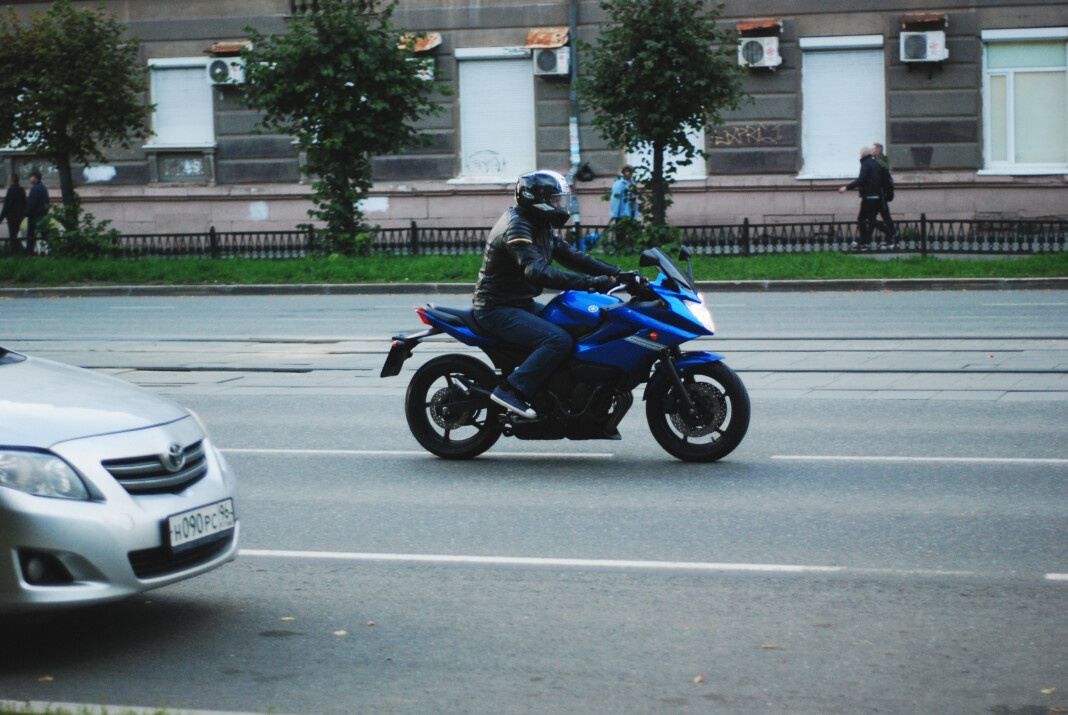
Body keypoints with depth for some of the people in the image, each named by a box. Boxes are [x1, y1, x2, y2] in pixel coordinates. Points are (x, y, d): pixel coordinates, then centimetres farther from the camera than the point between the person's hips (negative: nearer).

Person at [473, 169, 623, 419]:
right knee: (559, 340, -27)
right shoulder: (516, 227, -20)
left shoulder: (540, 226, 13)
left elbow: (570, 255, 13)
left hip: (522, 304, 10)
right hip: (497, 310, -10)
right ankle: (510, 391, -23)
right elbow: (537, 271, -34)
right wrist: (590, 283, -40)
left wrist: (617, 273, 1)